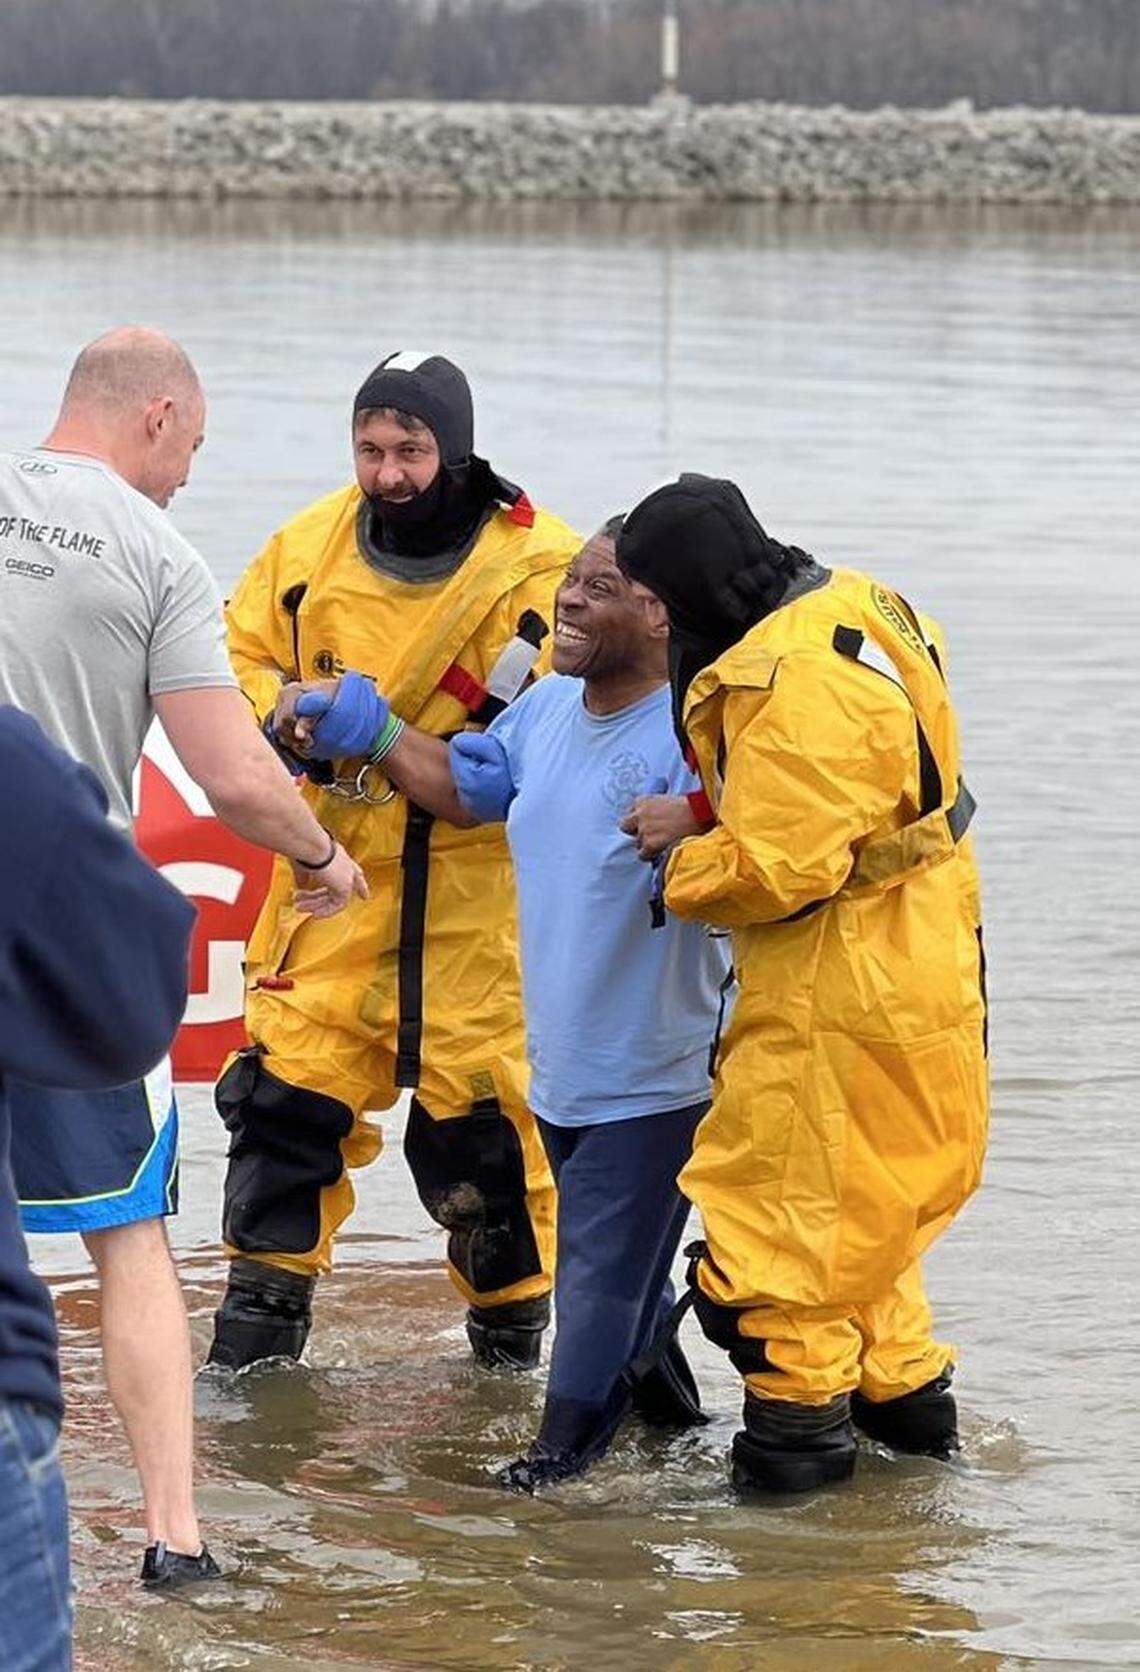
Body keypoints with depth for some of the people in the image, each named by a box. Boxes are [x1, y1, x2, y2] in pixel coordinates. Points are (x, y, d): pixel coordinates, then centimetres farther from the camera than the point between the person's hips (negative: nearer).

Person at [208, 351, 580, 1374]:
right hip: (334, 875, 3)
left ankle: (513, 1330, 20)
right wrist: (280, 706, -9)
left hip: (477, 894, -3)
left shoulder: (540, 568, -10)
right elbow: (239, 657, 15)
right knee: (286, 1086, 0)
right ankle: (259, 1324, 12)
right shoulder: (310, 547, 3)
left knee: (481, 1118, -1)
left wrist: (388, 739, -26)